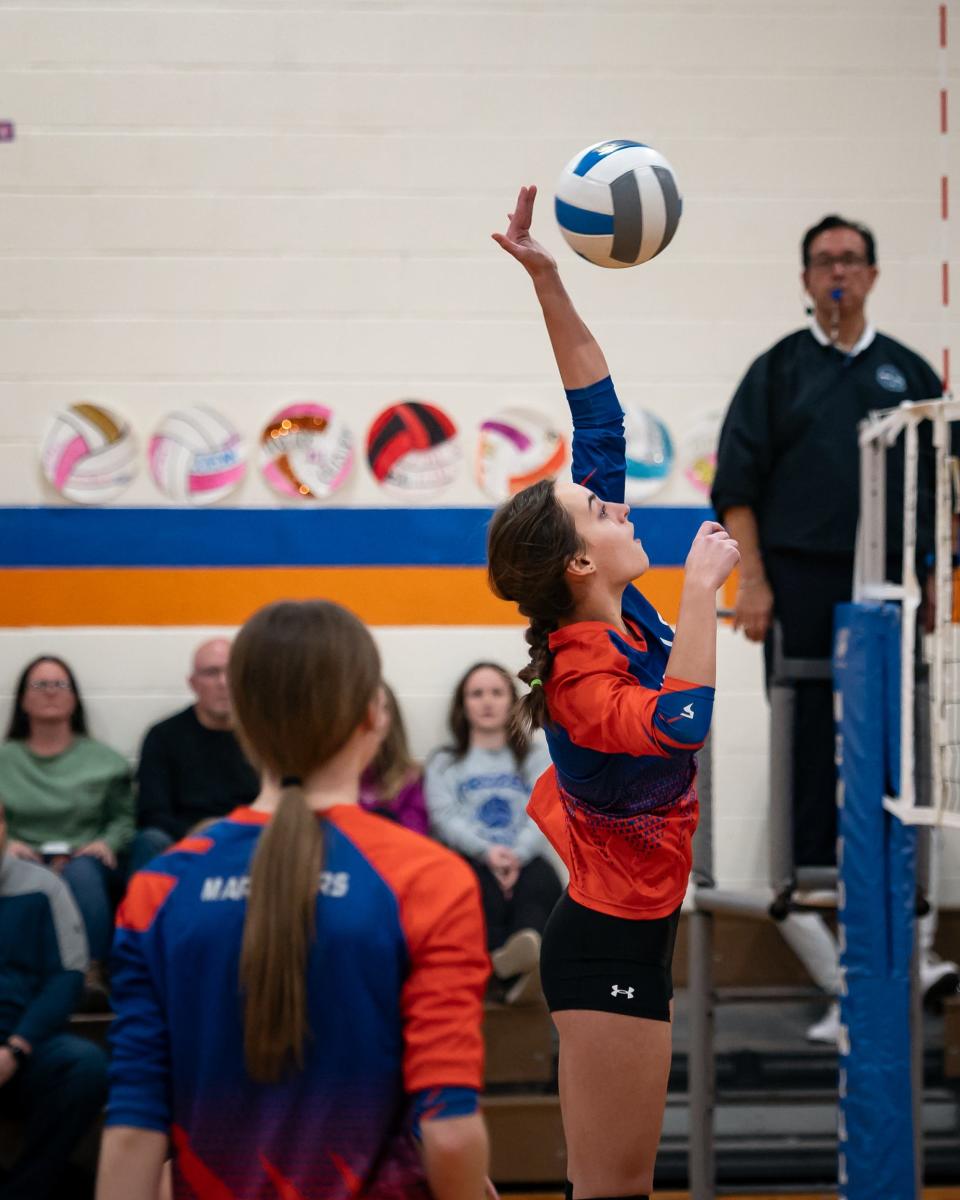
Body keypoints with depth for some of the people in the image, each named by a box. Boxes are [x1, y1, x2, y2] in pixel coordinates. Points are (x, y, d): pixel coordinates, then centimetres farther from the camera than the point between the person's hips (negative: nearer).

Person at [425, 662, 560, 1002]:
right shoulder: (444, 763, 25)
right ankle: (517, 971, -69)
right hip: (469, 859, -1)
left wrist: (517, 854, -14)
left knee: (542, 883, -39)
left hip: (526, 859, 1)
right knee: (484, 888, -41)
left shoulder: (536, 759, 28)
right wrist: (487, 851, -16)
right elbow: (444, 816, 6)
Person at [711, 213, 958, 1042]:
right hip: (801, 584, -1)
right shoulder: (779, 372, 7)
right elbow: (737, 486, 3)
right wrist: (753, 584, -6)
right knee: (808, 759, 0)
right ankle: (818, 934, 5)